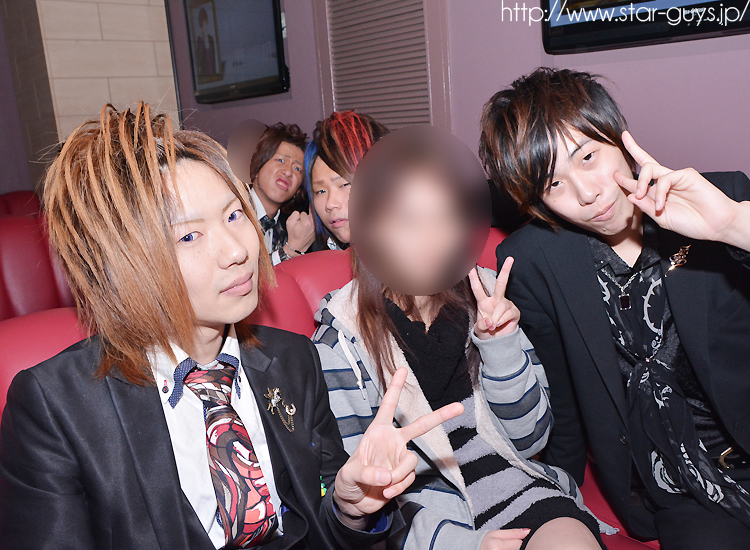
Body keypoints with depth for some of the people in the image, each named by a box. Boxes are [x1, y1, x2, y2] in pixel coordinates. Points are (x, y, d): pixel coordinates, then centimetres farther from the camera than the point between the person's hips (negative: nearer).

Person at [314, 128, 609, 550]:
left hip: (506, 479, 3)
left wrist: (501, 346, -14)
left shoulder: (483, 300, -1)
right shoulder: (339, 342, -10)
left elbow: (528, 439, 2)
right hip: (419, 514, -2)